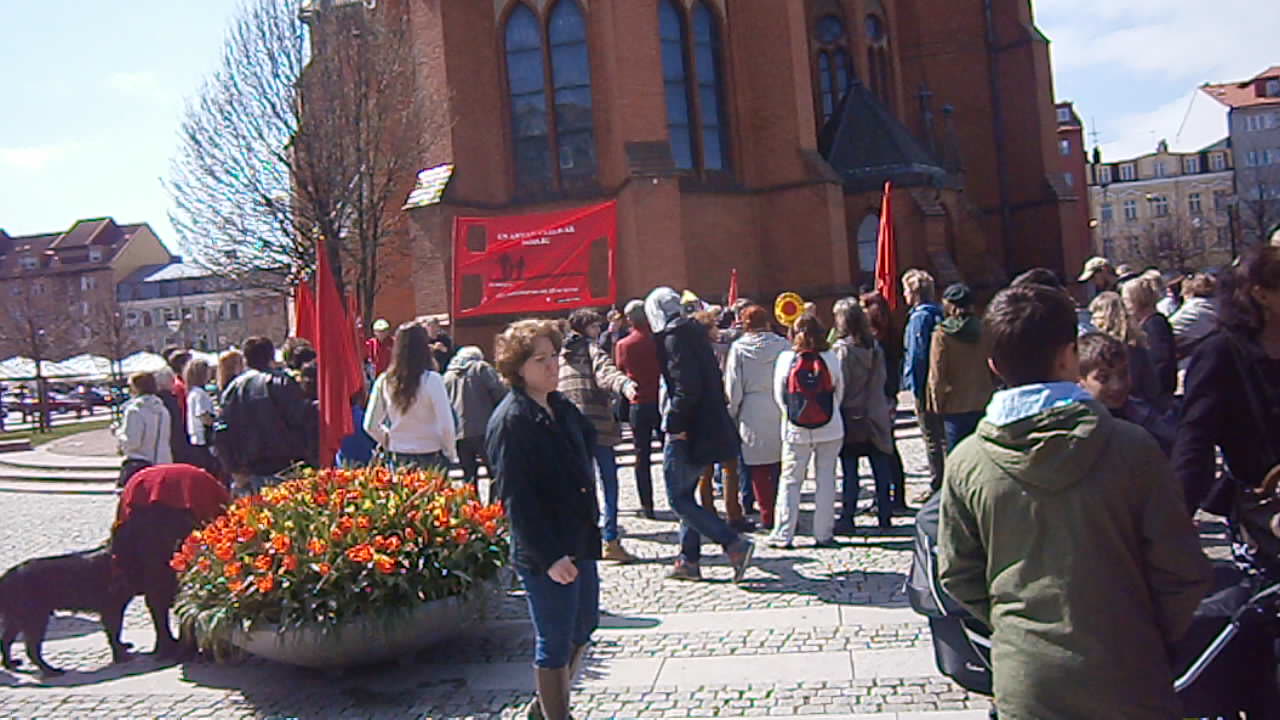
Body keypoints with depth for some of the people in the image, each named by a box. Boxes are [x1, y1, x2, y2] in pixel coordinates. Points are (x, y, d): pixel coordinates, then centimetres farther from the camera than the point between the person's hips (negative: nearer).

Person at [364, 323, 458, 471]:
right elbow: (446, 426, -13)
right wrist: (451, 455, 2)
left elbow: (370, 426, 5)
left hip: (398, 459, 4)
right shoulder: (432, 380, -13)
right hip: (430, 459, -4)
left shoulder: (383, 382, -1)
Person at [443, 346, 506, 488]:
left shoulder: (448, 375, 18)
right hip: (484, 430, -4)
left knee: (469, 478, 10)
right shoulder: (482, 368, 4)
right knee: (495, 473, -1)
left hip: (459, 434, 5)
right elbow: (500, 393, -7)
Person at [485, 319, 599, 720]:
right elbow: (516, 499, -21)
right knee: (555, 645, 4)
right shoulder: (510, 421, -18)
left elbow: (588, 439, 24)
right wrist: (549, 556, -23)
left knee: (583, 629, 22)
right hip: (544, 555, -9)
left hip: (579, 541, 9)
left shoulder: (561, 408, 7)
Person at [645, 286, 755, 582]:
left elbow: (687, 387, -24)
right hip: (709, 428, 10)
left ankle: (735, 544, -8)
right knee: (685, 495, 16)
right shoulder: (695, 333, 14)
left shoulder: (674, 338, -14)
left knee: (679, 498, -4)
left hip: (688, 434, -10)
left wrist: (675, 424, -18)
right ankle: (689, 560, 21)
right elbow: (715, 380, 18)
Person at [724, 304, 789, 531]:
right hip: (780, 413, 2)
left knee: (759, 470, 7)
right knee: (782, 466, 12)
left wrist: (732, 414, 7)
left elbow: (733, 387, -3)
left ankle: (767, 517, 9)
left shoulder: (738, 348, -6)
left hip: (753, 416, -1)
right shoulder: (782, 345, -3)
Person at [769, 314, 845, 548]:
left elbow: (779, 395, 0)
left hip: (796, 431, -1)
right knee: (826, 480, 9)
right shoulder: (831, 359, -5)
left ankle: (782, 534, 6)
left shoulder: (785, 359, -7)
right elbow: (840, 393, 5)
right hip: (831, 430, 1)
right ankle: (824, 534, 11)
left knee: (790, 480, 7)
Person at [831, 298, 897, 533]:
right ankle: (885, 517, 14)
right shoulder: (874, 346, 4)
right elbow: (882, 378, 10)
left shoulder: (841, 349, -12)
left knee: (849, 472, 1)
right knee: (881, 470, 9)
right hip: (876, 417, 5)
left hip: (850, 418, -5)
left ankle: (847, 520, 5)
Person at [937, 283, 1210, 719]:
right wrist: (1154, 641, 10)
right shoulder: (1130, 447, -14)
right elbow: (1181, 571, -7)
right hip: (1127, 681, -1)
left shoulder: (965, 463, -9)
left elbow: (957, 576, 0)